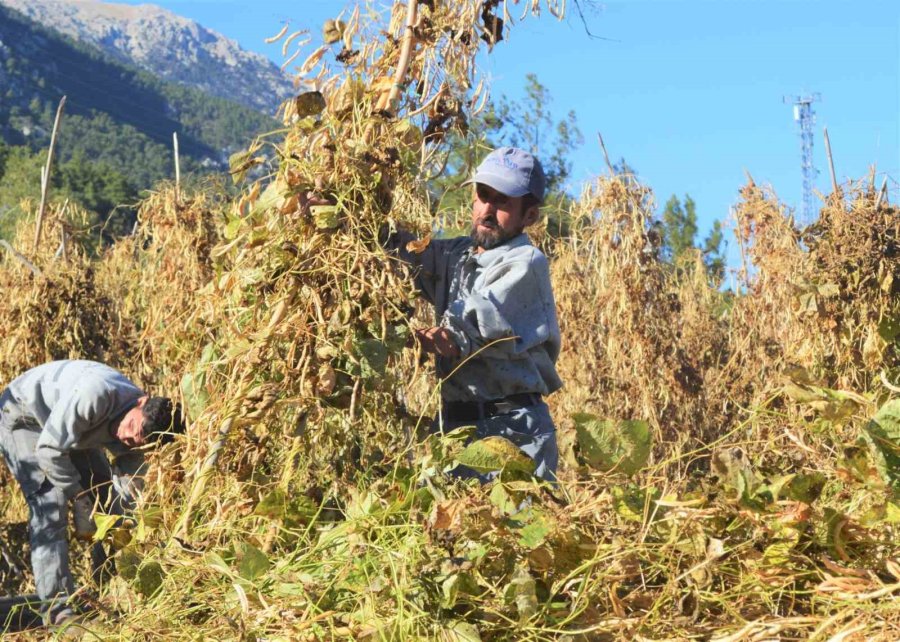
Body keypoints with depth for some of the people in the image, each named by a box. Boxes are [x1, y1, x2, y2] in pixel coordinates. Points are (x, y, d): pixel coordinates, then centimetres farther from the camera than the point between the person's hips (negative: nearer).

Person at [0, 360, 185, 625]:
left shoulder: (134, 436, -18)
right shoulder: (96, 395, -41)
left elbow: (128, 489, -10)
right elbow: (49, 450, -34)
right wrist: (81, 503, -26)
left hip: (75, 427, 7)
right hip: (24, 417, -7)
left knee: (110, 501, 4)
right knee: (51, 506, -19)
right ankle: (58, 609, -18)